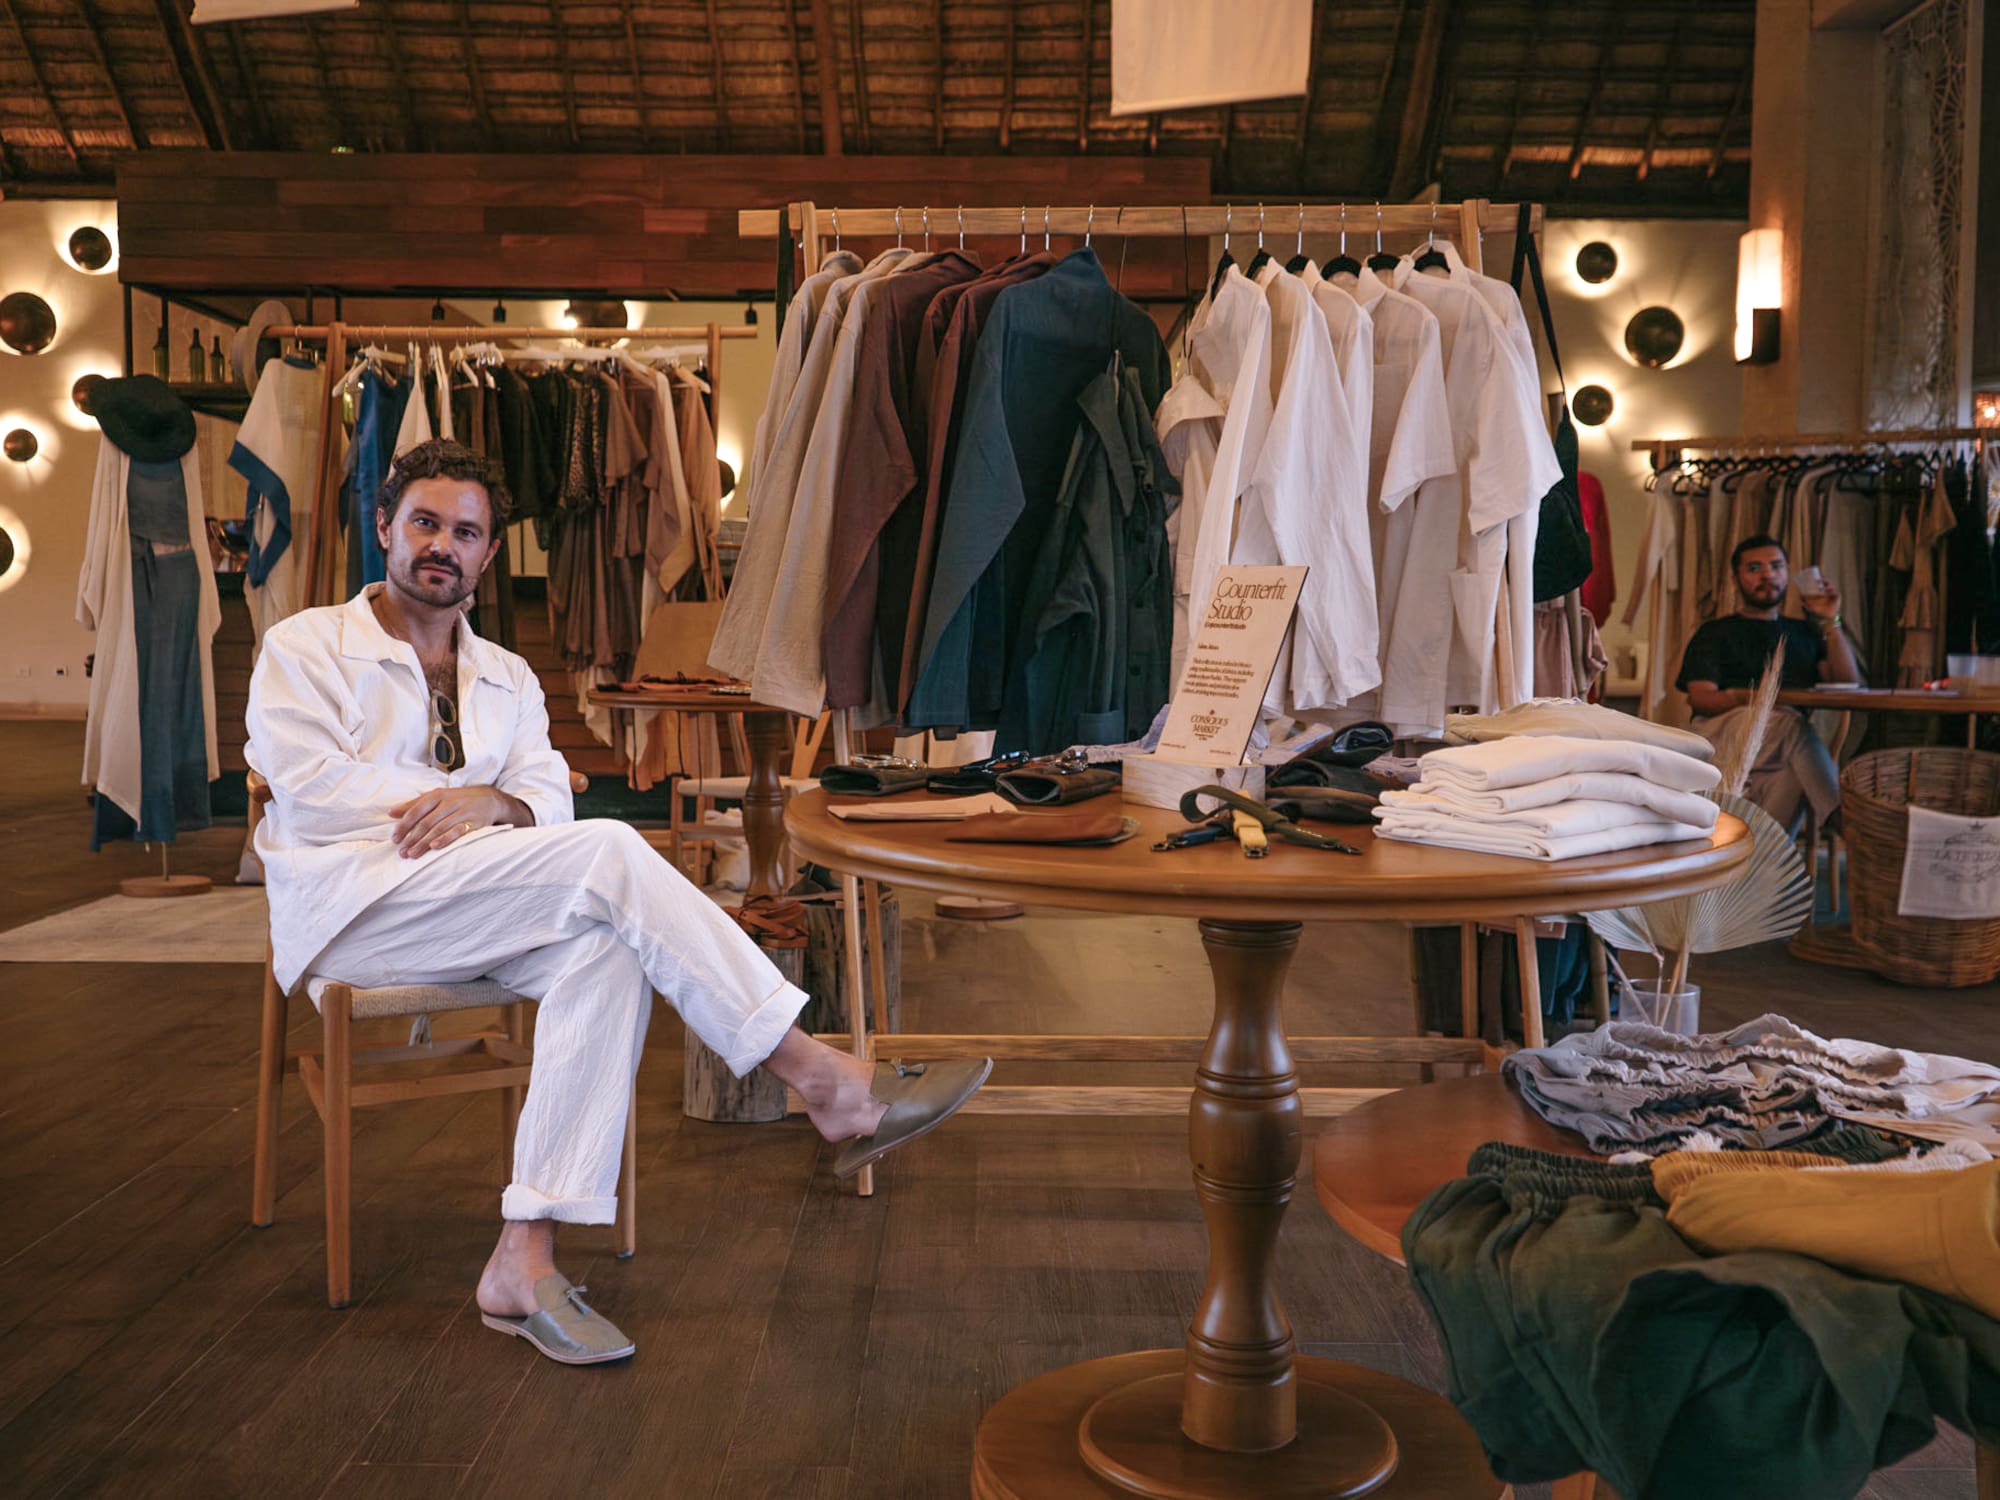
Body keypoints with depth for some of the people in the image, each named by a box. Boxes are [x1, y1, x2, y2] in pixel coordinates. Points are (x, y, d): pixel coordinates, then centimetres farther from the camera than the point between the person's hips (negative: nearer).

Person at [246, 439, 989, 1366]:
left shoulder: (508, 679, 24)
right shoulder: (304, 647, 12)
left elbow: (550, 800, 9)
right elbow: (310, 783, -6)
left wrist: (495, 803, -14)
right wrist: (452, 800, -9)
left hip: (473, 920, 5)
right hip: (347, 906, -5)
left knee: (604, 943, -31)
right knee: (608, 853, -28)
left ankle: (525, 1257, -34)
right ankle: (828, 1086, -30)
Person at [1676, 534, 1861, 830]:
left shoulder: (1804, 633, 32)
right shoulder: (1714, 634, 21)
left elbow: (1849, 683, 16)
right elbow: (1700, 698, 2)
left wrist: (1830, 622, 11)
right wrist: (1744, 697, -20)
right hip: (1721, 730, -3)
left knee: (1791, 776, -37)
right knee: (1790, 723, -37)